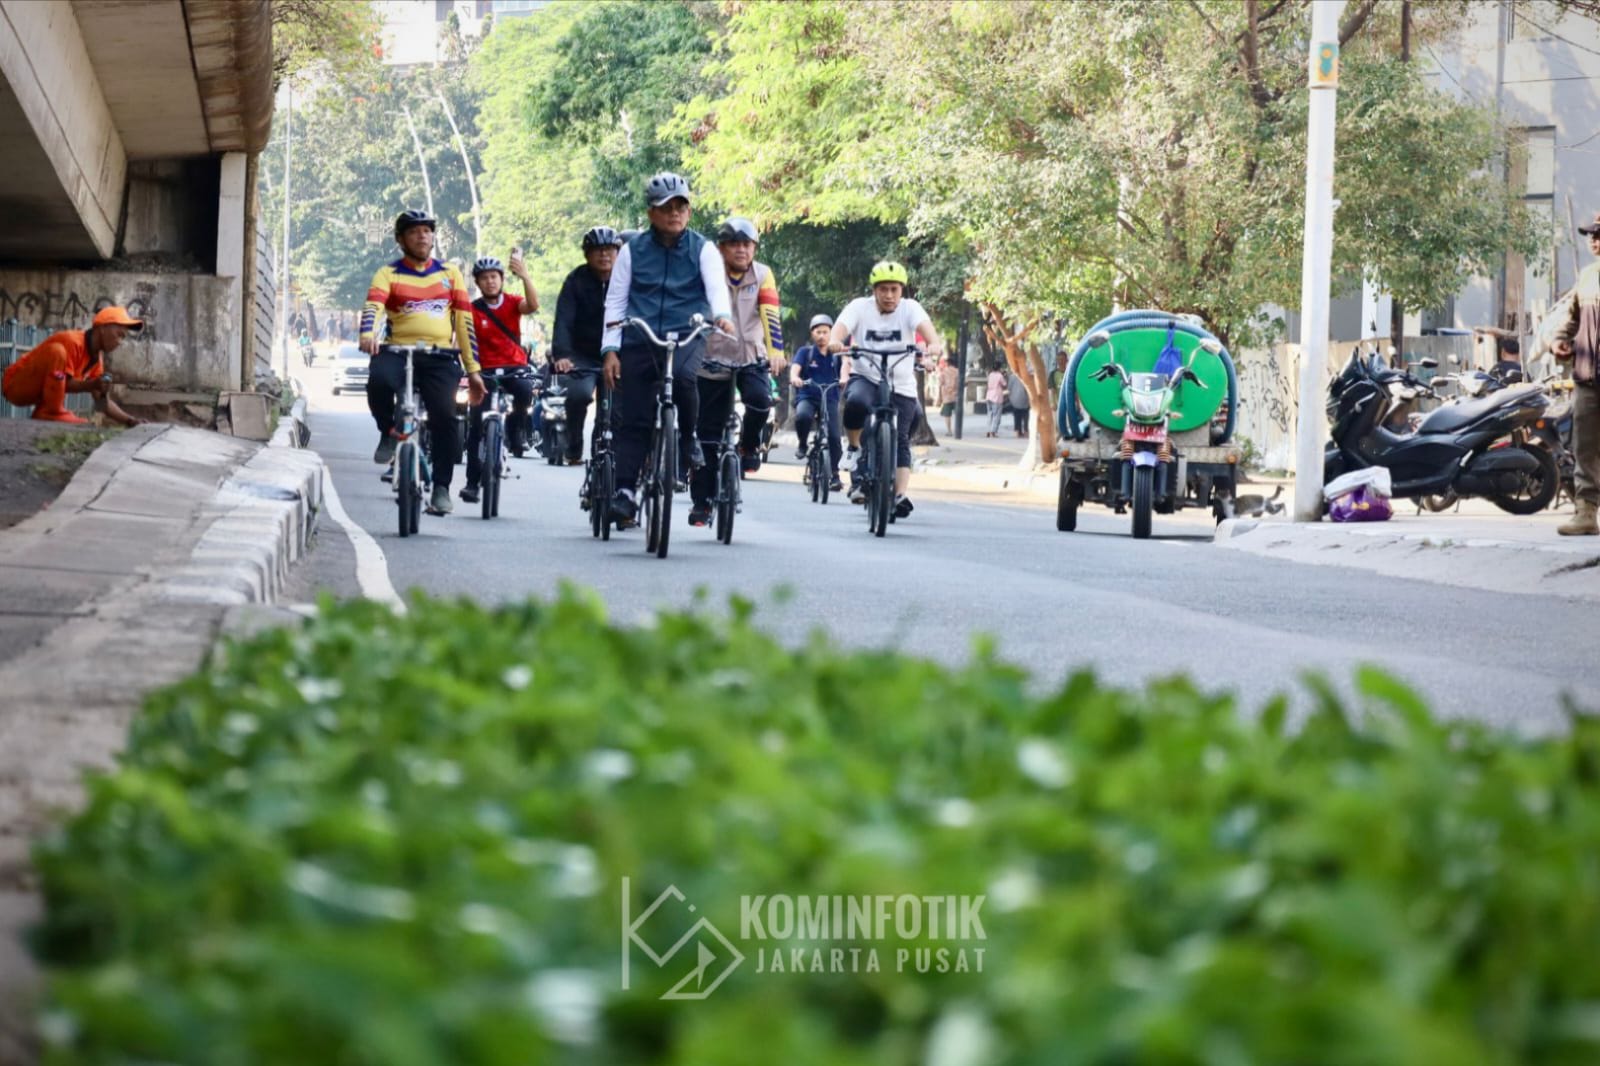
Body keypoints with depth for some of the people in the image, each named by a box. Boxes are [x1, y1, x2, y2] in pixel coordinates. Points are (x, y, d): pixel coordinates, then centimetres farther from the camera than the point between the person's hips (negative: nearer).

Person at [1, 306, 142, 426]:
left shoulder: (97, 358, 6)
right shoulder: (72, 342, -20)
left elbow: (103, 401, 7)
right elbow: (64, 384, -21)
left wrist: (130, 420, -4)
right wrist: (92, 385, -35)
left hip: (34, 390, 9)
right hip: (16, 384, -9)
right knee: (57, 351, -29)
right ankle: (52, 412, -25)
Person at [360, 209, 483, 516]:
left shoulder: (450, 274, 17)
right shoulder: (388, 274, 9)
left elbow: (465, 322, 15)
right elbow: (373, 306, -10)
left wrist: (473, 370, 8)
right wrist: (368, 336, -32)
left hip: (440, 357, 1)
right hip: (398, 351, -1)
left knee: (445, 416, -19)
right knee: (379, 381, -34)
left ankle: (441, 488, -6)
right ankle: (389, 433, -2)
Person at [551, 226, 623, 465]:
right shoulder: (577, 280, -5)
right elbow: (563, 320, -15)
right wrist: (561, 354, -31)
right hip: (583, 356, -1)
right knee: (579, 393, -26)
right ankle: (574, 449, -8)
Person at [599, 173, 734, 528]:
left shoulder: (703, 249, 6)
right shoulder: (633, 251, 8)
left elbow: (716, 285, -10)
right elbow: (615, 302, 9)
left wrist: (722, 316, -32)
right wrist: (610, 349, 0)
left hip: (687, 337, -2)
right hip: (639, 341, 2)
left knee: (682, 375, -34)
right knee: (632, 419, -3)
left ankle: (689, 437, -10)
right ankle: (625, 491, 3)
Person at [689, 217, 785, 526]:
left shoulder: (762, 275, -6)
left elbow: (770, 314, -17)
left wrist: (776, 351, -30)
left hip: (752, 357, 1)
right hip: (714, 360, -1)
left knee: (760, 400, -29)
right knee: (708, 434, 0)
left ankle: (749, 445, 3)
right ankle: (702, 501, 9)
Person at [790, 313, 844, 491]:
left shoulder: (836, 355, 7)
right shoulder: (805, 352, 6)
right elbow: (795, 368, -11)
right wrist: (794, 377, -35)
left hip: (829, 399, 1)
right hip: (807, 397, -1)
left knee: (834, 437, -15)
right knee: (803, 416, -35)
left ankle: (834, 475, 1)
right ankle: (803, 444, -5)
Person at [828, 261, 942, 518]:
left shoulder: (909, 308, -5)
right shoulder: (860, 307, -5)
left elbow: (924, 325, -24)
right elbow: (841, 326, -21)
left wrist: (934, 344, -48)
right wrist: (834, 341, -46)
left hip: (901, 386, 1)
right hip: (865, 378, -1)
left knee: (900, 440, -9)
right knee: (857, 402, -34)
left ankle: (900, 495, -5)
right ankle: (854, 448, -9)